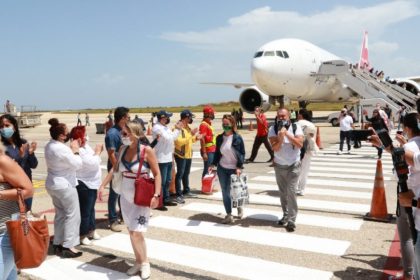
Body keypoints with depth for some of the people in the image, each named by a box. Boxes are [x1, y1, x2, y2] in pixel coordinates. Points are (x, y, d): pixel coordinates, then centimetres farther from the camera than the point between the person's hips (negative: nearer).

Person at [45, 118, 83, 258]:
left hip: (53, 184, 9)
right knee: (72, 215, 0)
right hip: (64, 185, -9)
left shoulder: (50, 145, 4)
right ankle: (68, 246, 3)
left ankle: (58, 244, 23)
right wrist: (75, 150, -7)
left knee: (60, 214, 17)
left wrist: (71, 149, 2)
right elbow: (77, 164, -18)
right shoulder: (62, 149, -25)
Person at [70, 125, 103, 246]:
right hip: (84, 185, -10)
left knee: (91, 209, 21)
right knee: (85, 211, 1)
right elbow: (93, 164, -26)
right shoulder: (78, 151, -24)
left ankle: (91, 230, 35)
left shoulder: (85, 146, 6)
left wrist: (97, 152, -2)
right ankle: (82, 235, 15)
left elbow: (94, 161, 14)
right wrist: (97, 152, -13)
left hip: (91, 183, 10)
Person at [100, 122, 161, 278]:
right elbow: (114, 169, 15)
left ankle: (145, 263, 13)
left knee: (137, 233, -8)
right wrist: (103, 185, 10)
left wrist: (156, 195, -18)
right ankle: (138, 261, 26)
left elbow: (157, 174, -11)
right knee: (131, 231, 11)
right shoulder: (122, 150, 1)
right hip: (125, 197, 6)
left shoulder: (147, 151, -15)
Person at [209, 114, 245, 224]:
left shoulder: (237, 138, -10)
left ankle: (239, 207, 35)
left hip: (234, 169, -4)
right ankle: (229, 215, 16)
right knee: (225, 192, 5)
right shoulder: (219, 138, 2)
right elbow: (217, 153, 9)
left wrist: (239, 167, -16)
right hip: (222, 168, 4)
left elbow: (242, 153, -8)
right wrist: (213, 164, -1)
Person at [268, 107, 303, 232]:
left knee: (291, 192, -10)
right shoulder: (273, 129, -7)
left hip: (293, 165, -2)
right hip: (279, 166, 3)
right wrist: (280, 137, -34)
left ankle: (292, 220, -4)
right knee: (283, 192, 12)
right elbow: (275, 148, -17)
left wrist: (287, 134, -26)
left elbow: (300, 144, -20)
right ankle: (286, 215, 26)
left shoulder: (296, 127, -9)